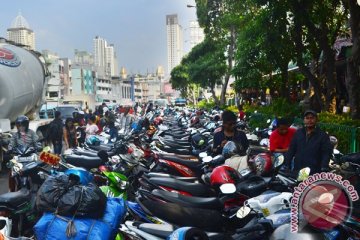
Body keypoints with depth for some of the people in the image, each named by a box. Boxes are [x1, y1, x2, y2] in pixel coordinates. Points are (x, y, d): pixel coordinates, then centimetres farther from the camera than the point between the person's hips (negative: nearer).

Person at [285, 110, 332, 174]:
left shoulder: (323, 135, 1)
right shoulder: (298, 133, 12)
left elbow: (326, 153, -4)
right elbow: (291, 150, 12)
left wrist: (324, 168, -18)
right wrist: (287, 165, 5)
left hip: (314, 174, -4)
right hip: (297, 171, 4)